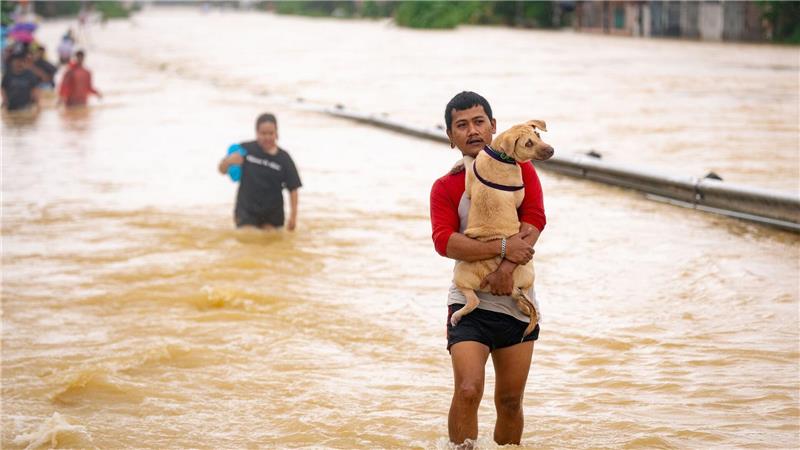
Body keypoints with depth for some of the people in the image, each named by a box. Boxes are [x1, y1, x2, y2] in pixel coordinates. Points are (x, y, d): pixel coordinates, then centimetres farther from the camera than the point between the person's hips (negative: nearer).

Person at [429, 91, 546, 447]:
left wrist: (507, 267, -22)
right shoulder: (446, 187, 1)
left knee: (510, 401, 9)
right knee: (468, 391, -19)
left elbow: (534, 220, -8)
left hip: (517, 301, 2)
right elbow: (444, 241, -15)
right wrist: (502, 248, -24)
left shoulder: (520, 169, 7)